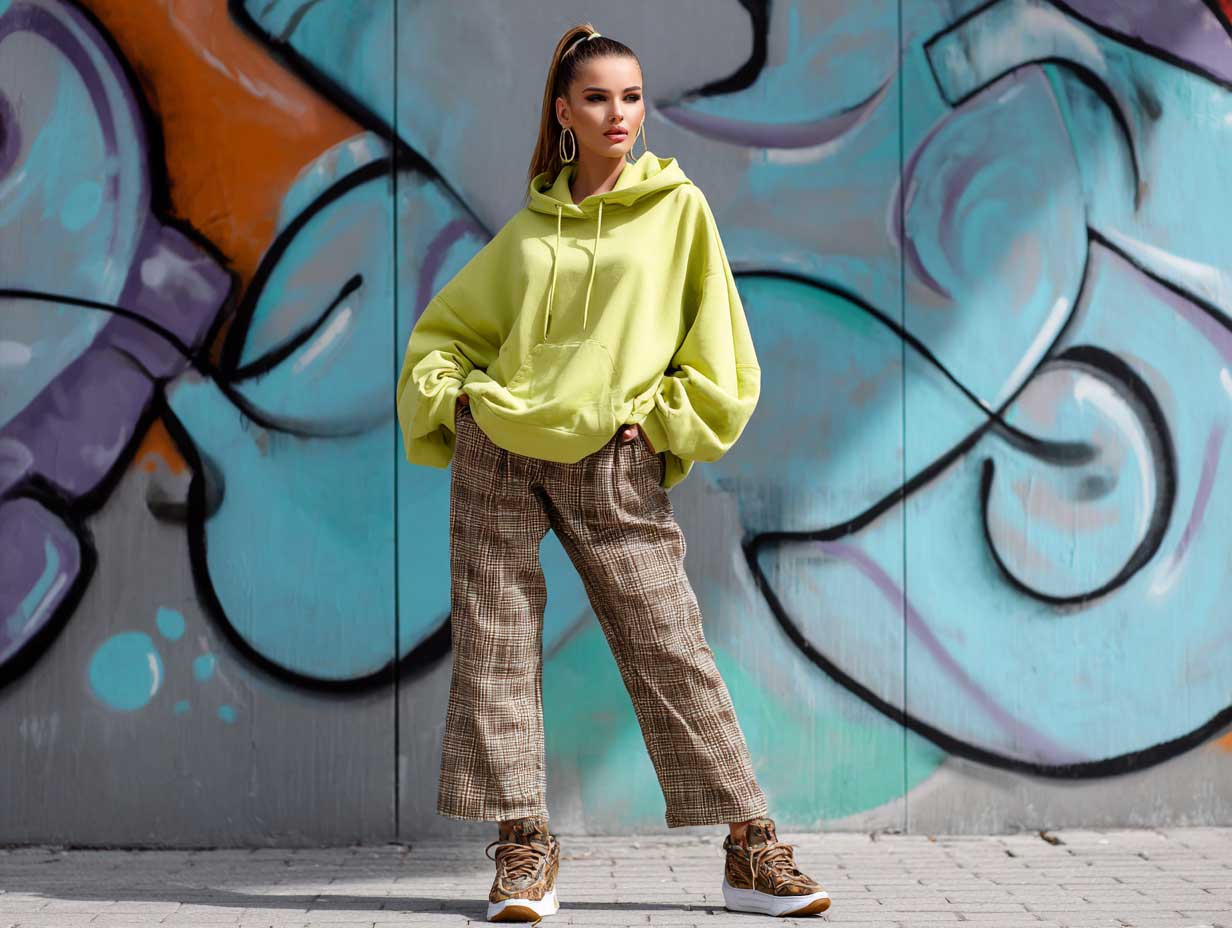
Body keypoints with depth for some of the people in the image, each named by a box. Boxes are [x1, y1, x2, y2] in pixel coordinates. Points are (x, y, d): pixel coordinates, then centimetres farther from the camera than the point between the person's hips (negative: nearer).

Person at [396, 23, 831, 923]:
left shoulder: (678, 208, 5)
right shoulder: (531, 223, 13)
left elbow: (718, 364, 5)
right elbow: (443, 329, 22)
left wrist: (653, 419, -4)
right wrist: (448, 400, 5)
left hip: (610, 462, -3)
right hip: (497, 450, 3)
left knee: (670, 646, -5)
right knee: (495, 643, -1)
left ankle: (752, 850, 1)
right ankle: (525, 848, 7)